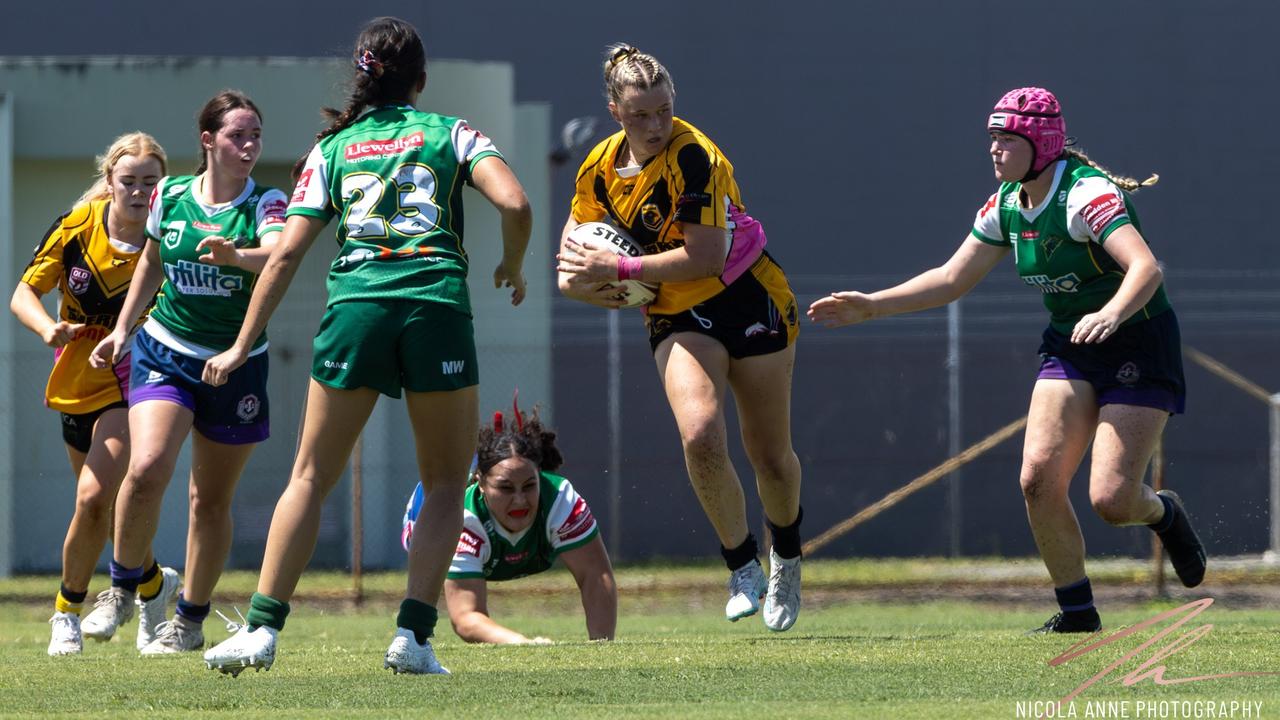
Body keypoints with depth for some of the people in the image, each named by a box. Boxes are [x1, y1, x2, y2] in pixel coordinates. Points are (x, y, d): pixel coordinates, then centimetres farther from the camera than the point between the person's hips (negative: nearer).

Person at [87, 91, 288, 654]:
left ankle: (190, 620, 23)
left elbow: (279, 254, -32)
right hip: (165, 354, 1)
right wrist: (122, 329, 15)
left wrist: (236, 255, -52)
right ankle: (123, 587, 0)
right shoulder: (169, 196, -1)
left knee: (212, 499, 7)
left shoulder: (264, 203, -10)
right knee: (147, 468, -22)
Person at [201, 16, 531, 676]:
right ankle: (413, 635, -2)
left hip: (355, 307, 1)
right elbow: (514, 205, -3)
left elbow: (285, 255, 12)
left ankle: (262, 627, -1)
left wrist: (241, 347, 15)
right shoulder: (451, 133, 13)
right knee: (445, 482, 11)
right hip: (437, 302, -1)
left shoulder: (332, 147, 17)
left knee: (311, 477, 9)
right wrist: (511, 268, 17)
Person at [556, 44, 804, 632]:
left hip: (747, 302, -4)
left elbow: (706, 257, -27)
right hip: (677, 318, 4)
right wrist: (574, 278, -7)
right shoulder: (600, 168, -4)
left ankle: (786, 557, 36)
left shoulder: (693, 158, -23)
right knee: (700, 435, -24)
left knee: (771, 457, 5)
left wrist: (621, 270, -27)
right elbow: (577, 234, 14)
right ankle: (742, 565, -6)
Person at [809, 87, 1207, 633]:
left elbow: (1146, 268, -36)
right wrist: (869, 306, 4)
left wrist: (1111, 313, -55)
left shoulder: (1087, 194, -23)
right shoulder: (1007, 204, 1)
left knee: (1111, 499, -16)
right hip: (1069, 348, 7)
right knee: (1038, 478, -13)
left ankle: (1165, 515, 22)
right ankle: (1076, 611, 3)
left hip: (1139, 344, -7)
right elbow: (952, 279, 10)